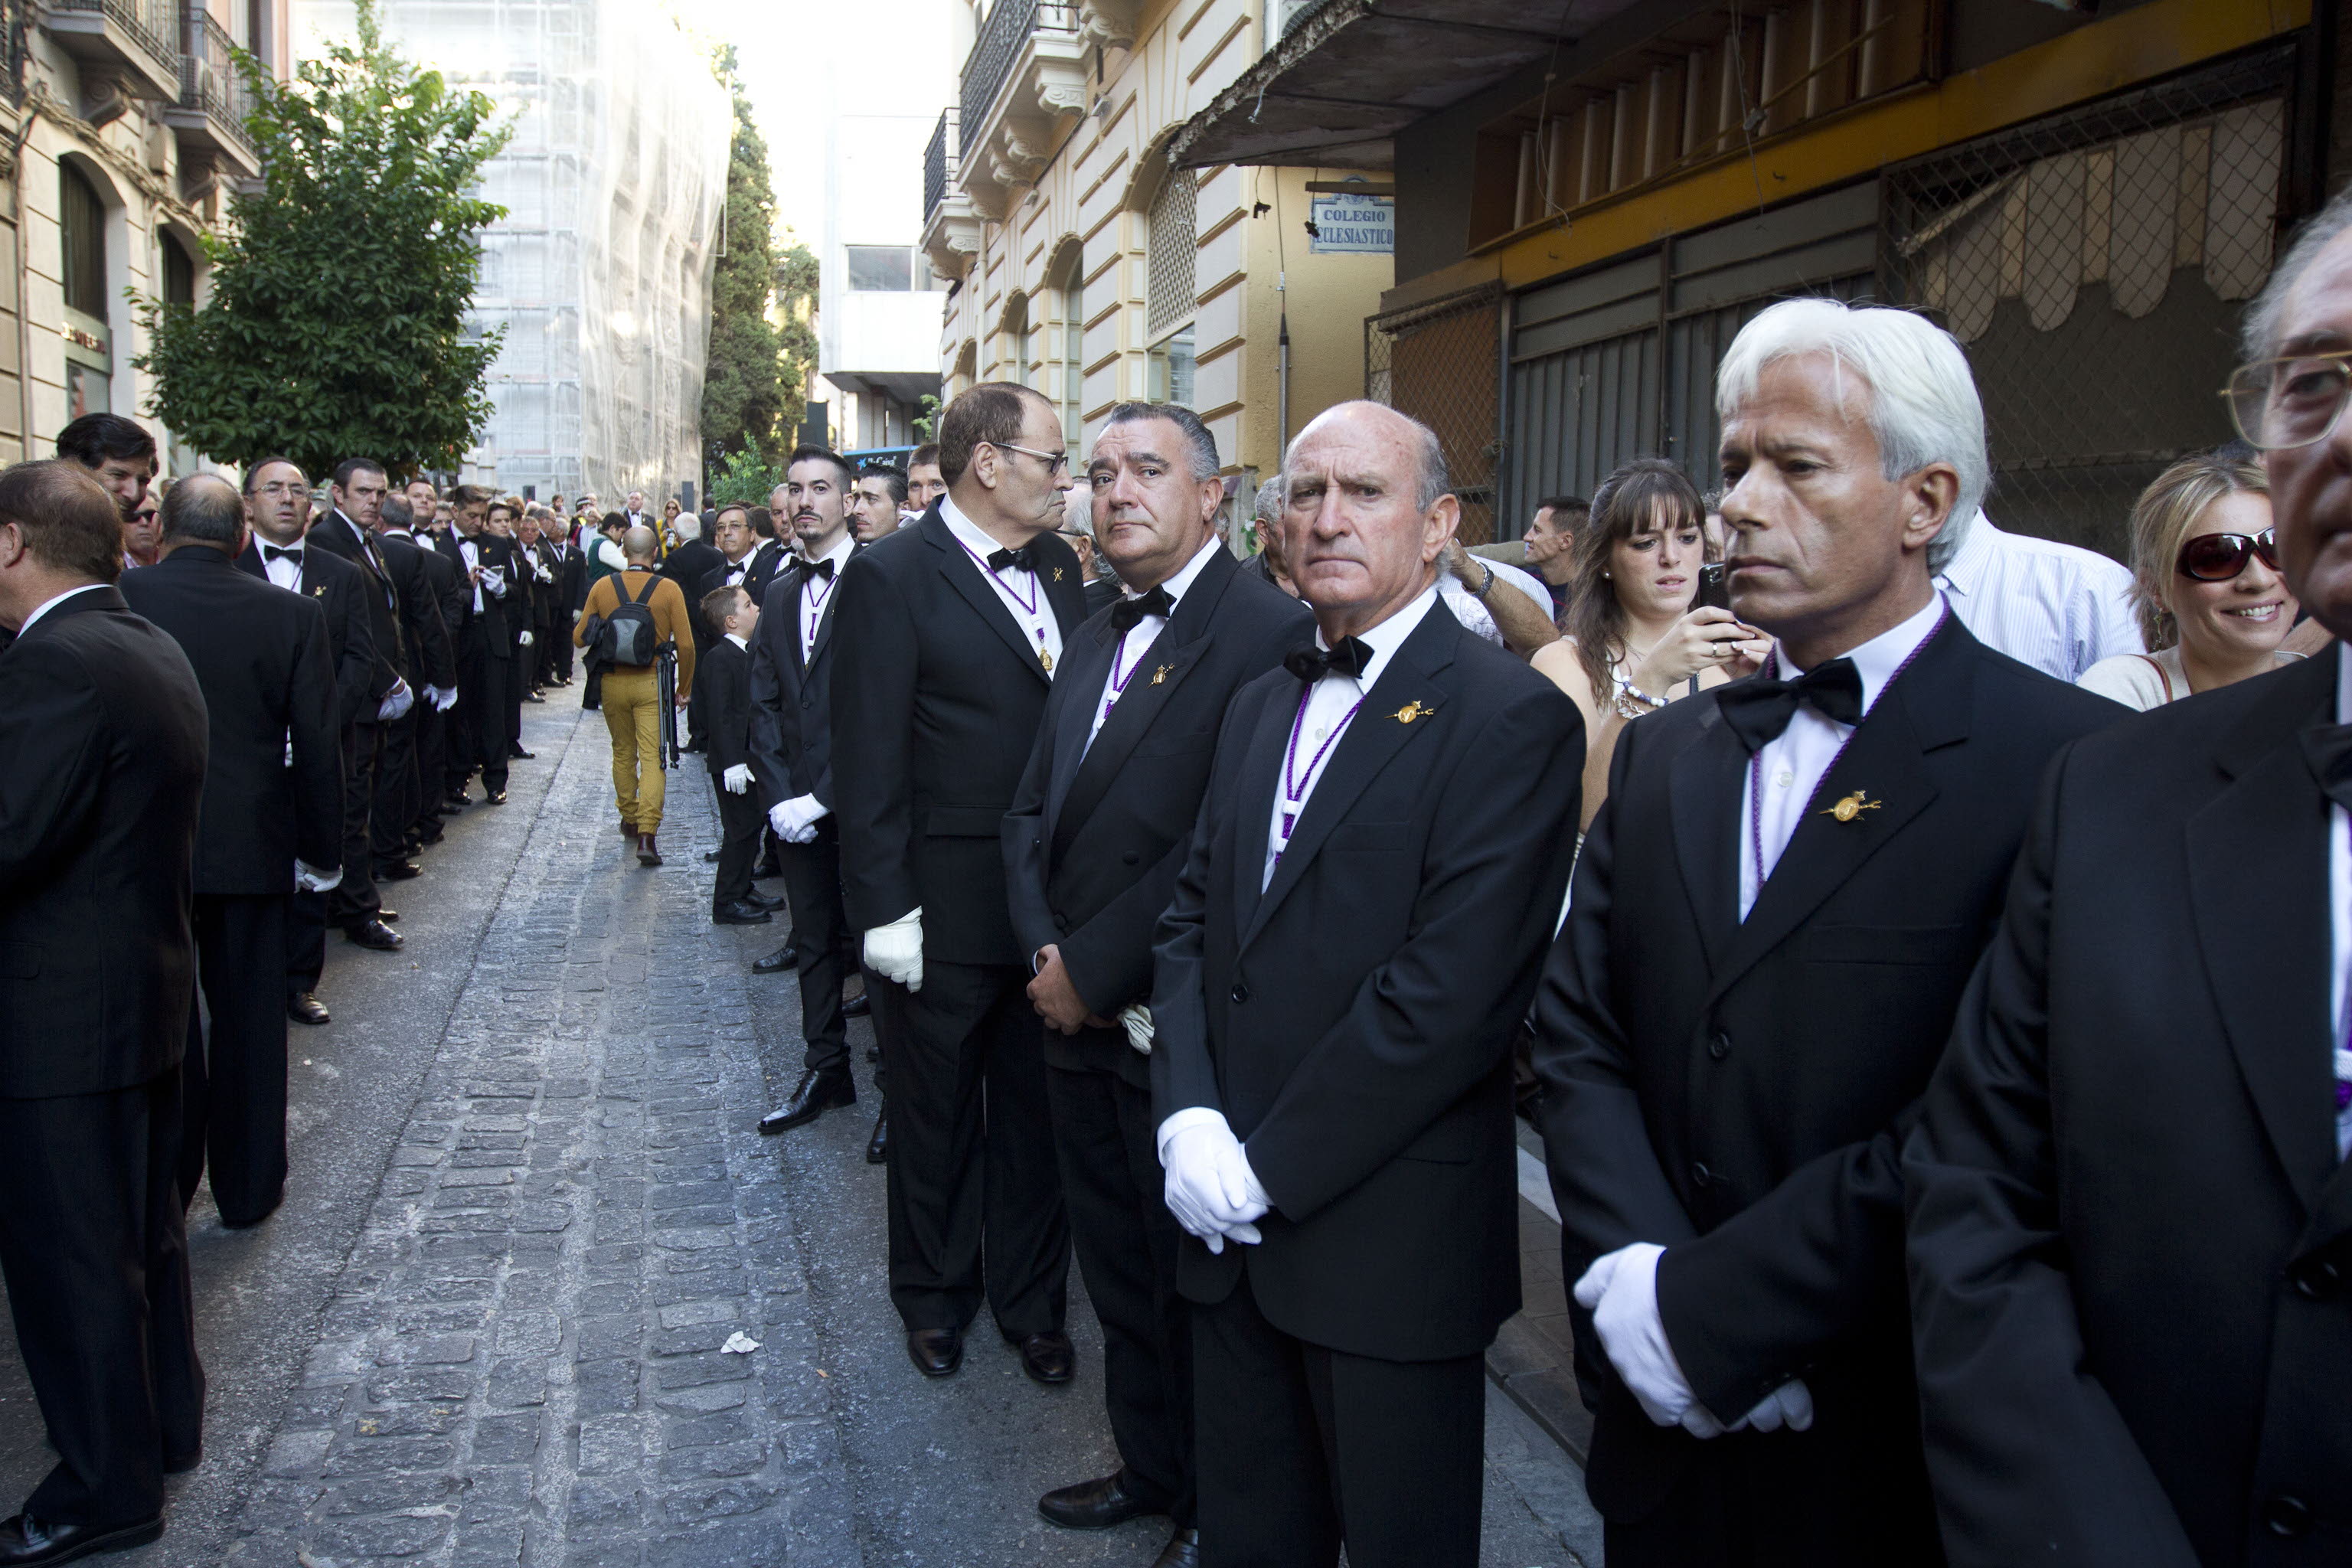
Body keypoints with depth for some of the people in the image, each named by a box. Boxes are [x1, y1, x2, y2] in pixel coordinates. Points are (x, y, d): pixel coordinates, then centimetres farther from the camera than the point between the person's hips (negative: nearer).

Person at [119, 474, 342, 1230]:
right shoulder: (293, 615, -7)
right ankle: (247, 1187, 21)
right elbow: (318, 745, -5)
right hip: (250, 847, 0)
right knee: (249, 1017, 11)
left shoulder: (119, 598, -9)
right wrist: (323, 849, 4)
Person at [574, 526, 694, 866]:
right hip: (651, 683, -2)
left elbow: (579, 638, 4)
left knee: (623, 753, 19)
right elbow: (685, 644, -8)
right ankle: (646, 833, -15)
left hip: (612, 683, 3)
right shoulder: (669, 589, -8)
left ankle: (630, 820, 31)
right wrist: (684, 688, 5)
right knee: (652, 757, -3)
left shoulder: (602, 588, -2)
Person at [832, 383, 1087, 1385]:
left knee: (1037, 1108, 16)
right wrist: (884, 908, -15)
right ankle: (935, 1296, 36)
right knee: (938, 1113, 15)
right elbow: (869, 761, -13)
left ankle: (1031, 1299, 34)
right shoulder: (892, 576, -11)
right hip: (948, 910, -5)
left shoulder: (1059, 568, 6)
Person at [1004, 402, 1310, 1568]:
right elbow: (1033, 813, 12)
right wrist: (1047, 952, -4)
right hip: (1080, 1025, 8)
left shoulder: (1268, 632, -15)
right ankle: (1149, 1469, 40)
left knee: (1192, 1282, 9)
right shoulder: (1096, 638, 14)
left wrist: (1093, 968, -16)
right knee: (1118, 1271, 20)